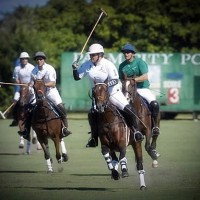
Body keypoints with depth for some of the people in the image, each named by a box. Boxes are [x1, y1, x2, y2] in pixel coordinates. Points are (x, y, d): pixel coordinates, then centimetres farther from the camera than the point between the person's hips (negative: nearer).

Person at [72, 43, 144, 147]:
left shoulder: (108, 65, -19)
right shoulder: (88, 65, -5)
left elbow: (115, 80, -20)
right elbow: (77, 77, 1)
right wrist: (75, 69, -19)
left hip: (113, 93, -4)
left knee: (129, 109, -19)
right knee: (92, 115, -4)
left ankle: (135, 130, -1)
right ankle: (93, 138, 14)